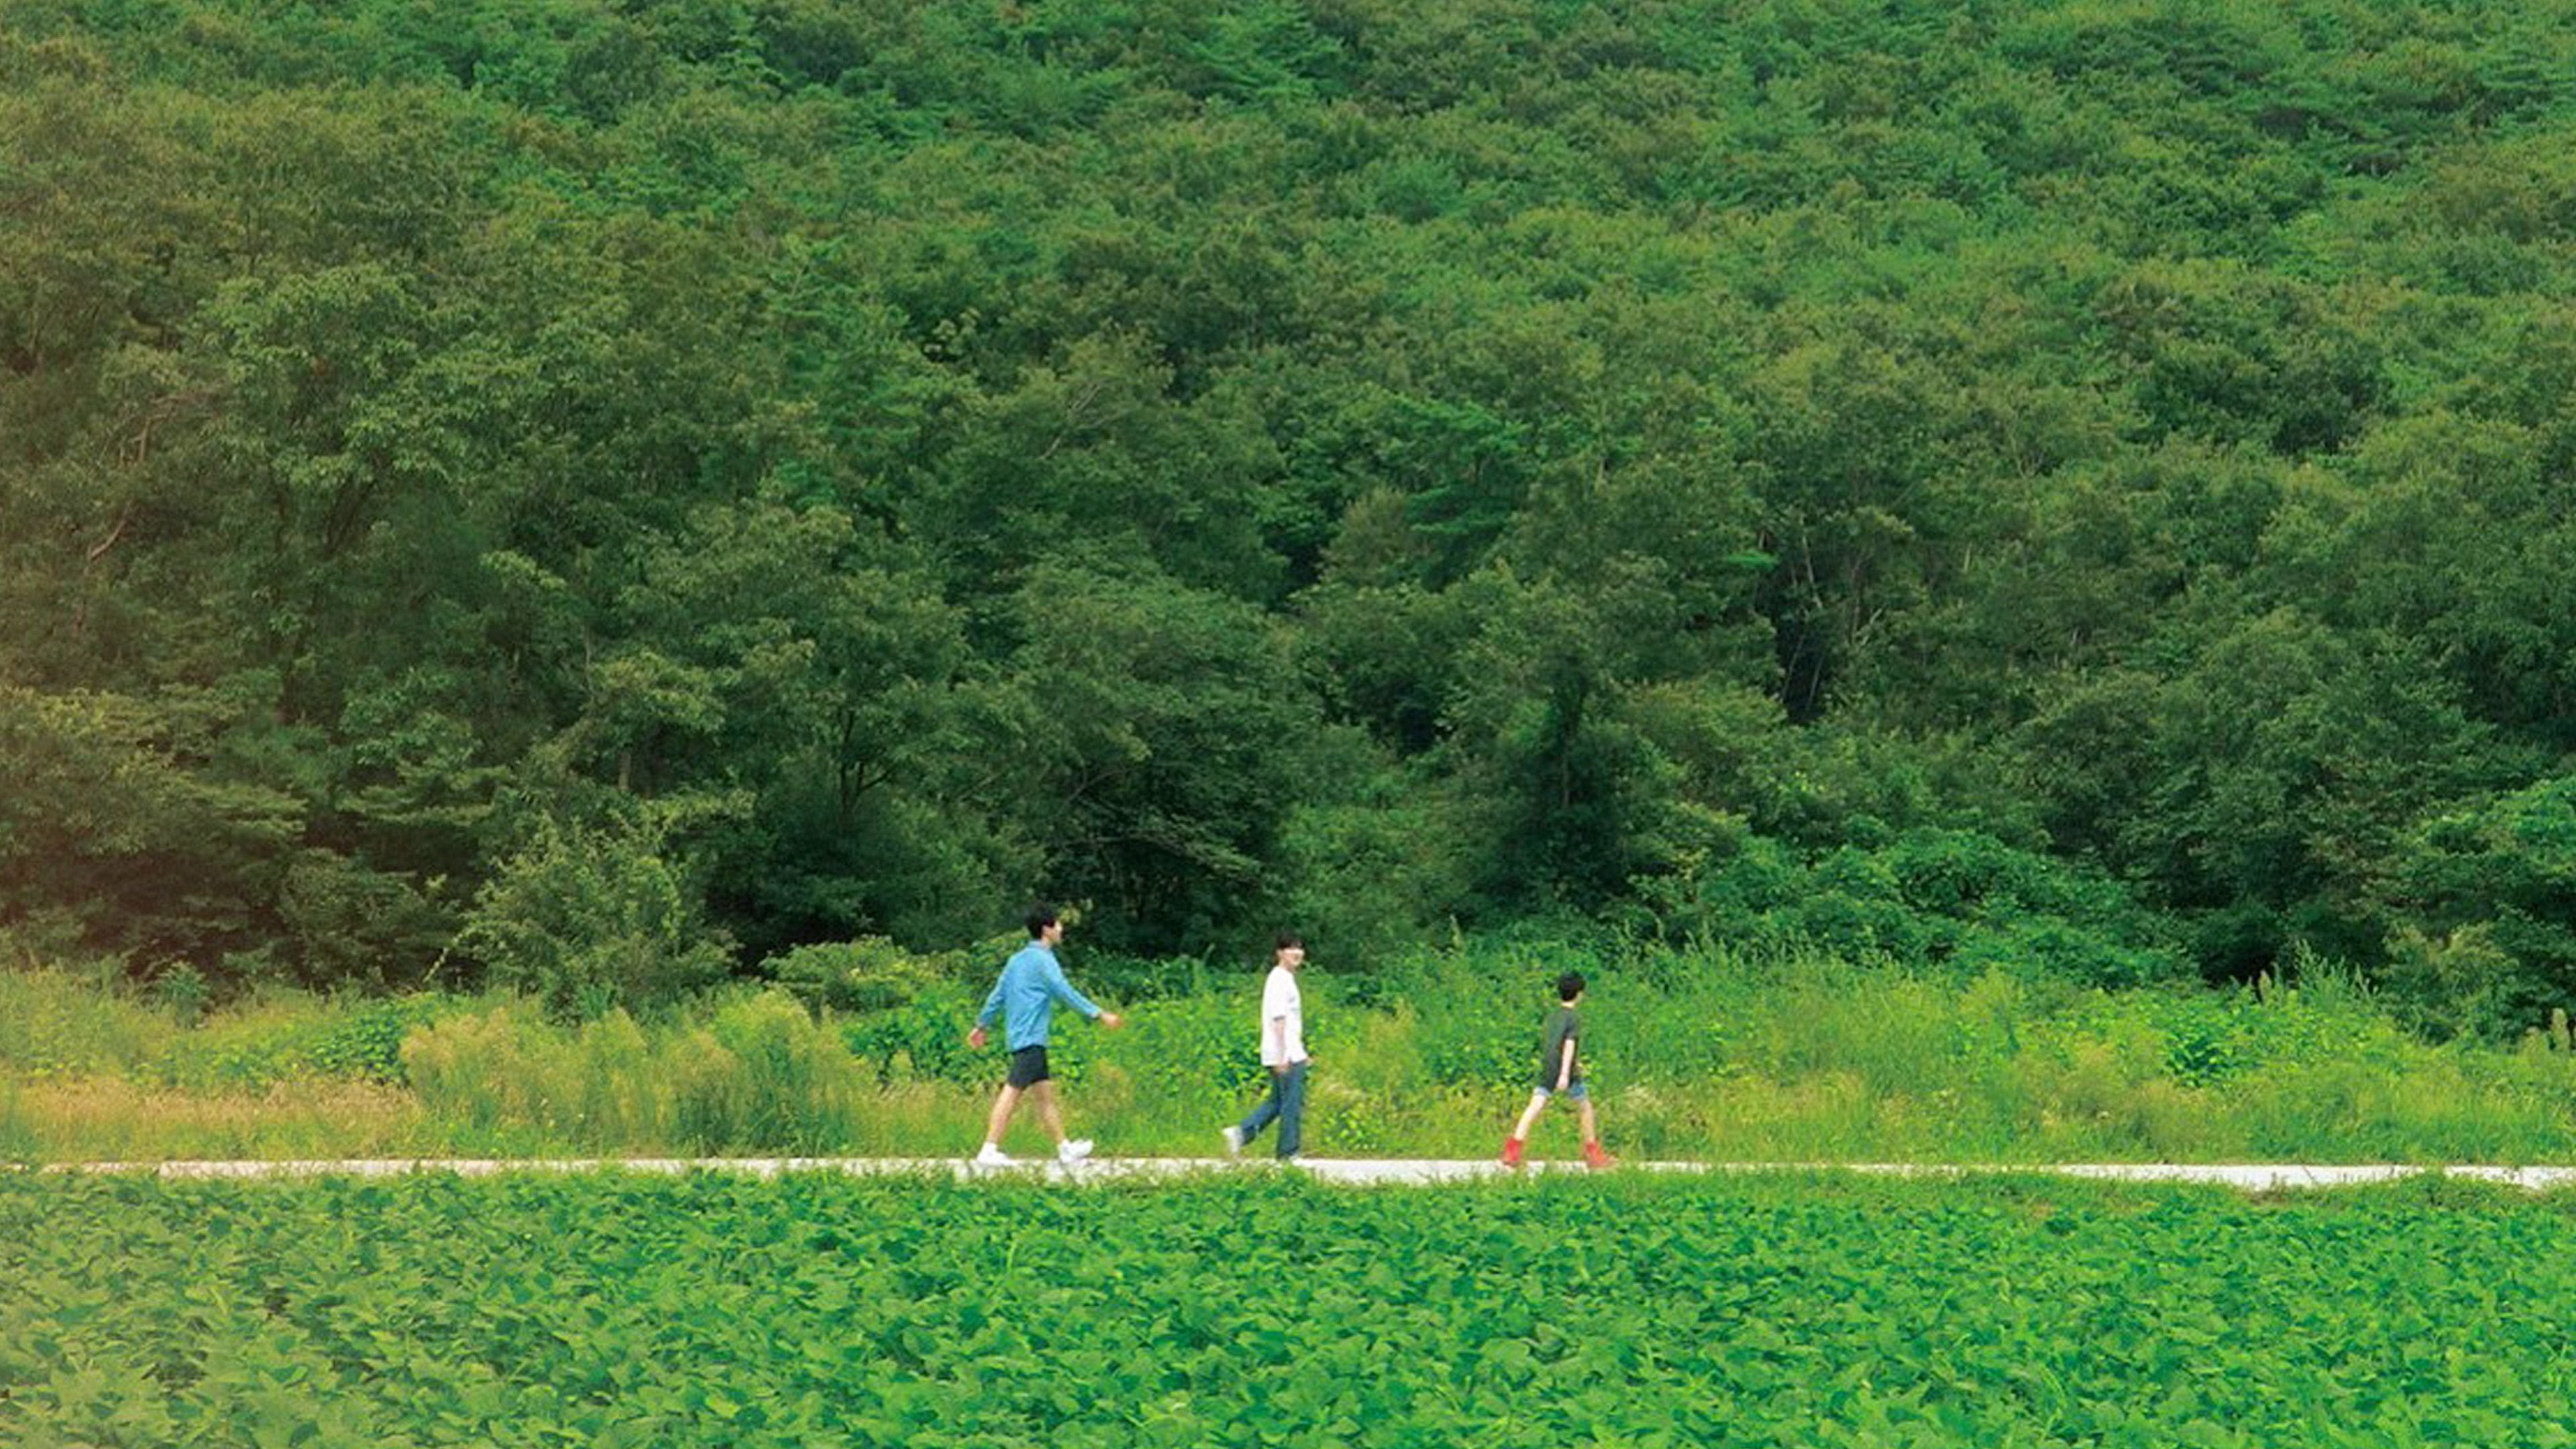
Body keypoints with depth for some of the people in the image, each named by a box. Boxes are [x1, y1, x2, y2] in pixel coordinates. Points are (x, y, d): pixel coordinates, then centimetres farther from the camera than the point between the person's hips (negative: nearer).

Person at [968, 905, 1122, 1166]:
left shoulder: (1018, 959, 16)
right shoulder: (1042, 959, -10)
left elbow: (998, 995, 20)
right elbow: (1065, 992, -15)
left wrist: (981, 1026, 28)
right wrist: (1099, 1015, -13)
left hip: (1019, 1036, 10)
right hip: (1030, 1038, -10)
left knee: (1044, 1092, 13)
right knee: (1013, 1091, -12)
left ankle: (1065, 1147, 18)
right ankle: (989, 1150, -15)